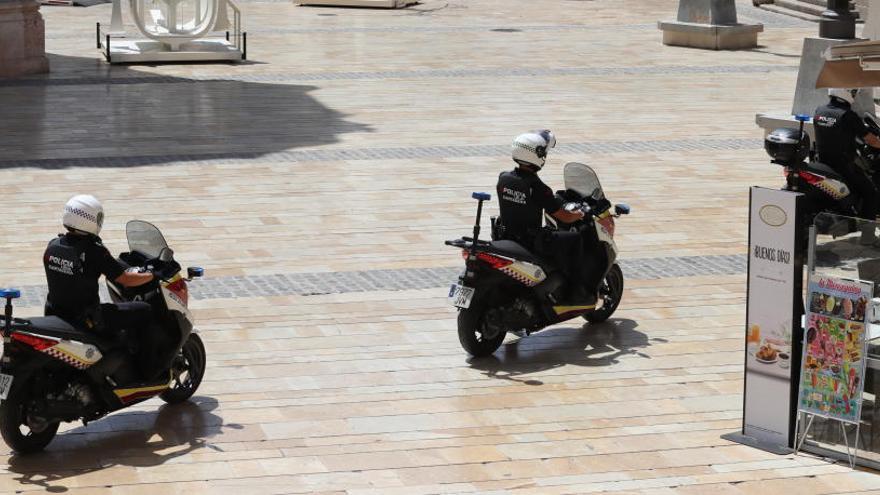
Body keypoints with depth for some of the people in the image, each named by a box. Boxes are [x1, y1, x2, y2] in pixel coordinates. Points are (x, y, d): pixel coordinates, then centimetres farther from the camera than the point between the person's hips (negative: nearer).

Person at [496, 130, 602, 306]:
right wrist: (579, 214, 7)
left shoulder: (503, 178, -2)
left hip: (506, 236, 8)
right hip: (532, 243, -8)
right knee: (576, 239, 5)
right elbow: (564, 217, -17)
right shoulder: (538, 188, -21)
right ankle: (577, 293, 7)